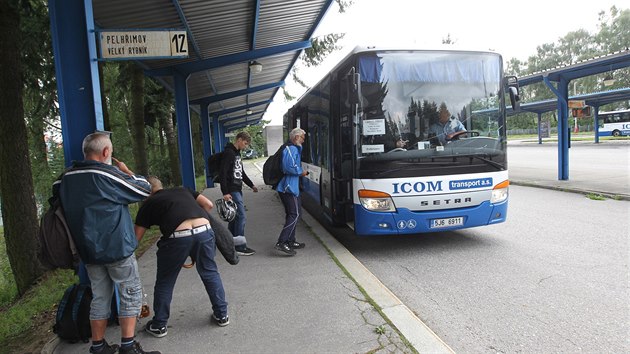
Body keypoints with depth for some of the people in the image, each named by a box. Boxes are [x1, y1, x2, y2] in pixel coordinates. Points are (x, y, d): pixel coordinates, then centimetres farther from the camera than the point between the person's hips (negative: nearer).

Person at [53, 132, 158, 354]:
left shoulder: (66, 177, 4)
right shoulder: (108, 173, -15)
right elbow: (145, 189, -8)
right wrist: (127, 172, 7)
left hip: (88, 250, 7)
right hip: (117, 247, -6)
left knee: (100, 297, 16)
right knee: (131, 294, 6)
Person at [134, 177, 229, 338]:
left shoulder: (148, 204, 21)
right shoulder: (182, 190, 29)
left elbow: (136, 237, 19)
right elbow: (208, 204, 21)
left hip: (178, 236, -3)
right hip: (204, 229, 3)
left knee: (164, 282, 18)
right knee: (210, 273, 23)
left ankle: (158, 325, 31)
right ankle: (222, 315, 32)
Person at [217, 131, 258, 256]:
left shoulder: (237, 153, 16)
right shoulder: (229, 153, -14)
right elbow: (222, 173, -20)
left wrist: (251, 185, 26)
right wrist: (225, 192, -24)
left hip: (238, 189, 10)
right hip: (232, 190, -10)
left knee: (235, 216, 13)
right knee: (241, 216, -9)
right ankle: (240, 247, -3)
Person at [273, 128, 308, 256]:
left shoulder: (293, 148, 20)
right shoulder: (292, 149, -13)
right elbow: (290, 166, -26)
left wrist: (300, 171, 8)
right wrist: (301, 172, -12)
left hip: (285, 187, 11)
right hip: (289, 187, -11)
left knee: (291, 214, 17)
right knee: (295, 214, -10)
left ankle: (290, 241, 26)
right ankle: (281, 243, -13)